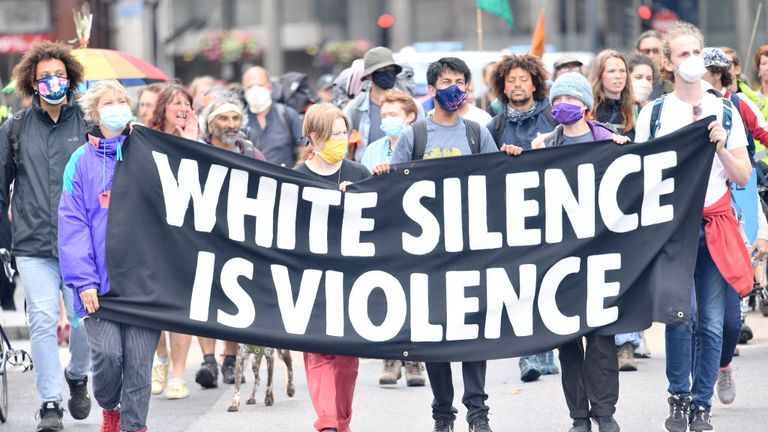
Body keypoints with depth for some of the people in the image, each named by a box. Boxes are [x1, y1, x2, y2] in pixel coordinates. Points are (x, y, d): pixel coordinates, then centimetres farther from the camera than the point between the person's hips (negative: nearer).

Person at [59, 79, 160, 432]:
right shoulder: (82, 161, 5)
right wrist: (83, 280, -9)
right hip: (99, 281, -1)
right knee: (106, 353, -11)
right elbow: (72, 224, -1)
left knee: (139, 360, -3)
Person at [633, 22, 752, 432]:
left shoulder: (724, 111, 9)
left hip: (715, 224, 2)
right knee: (680, 313, -13)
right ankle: (678, 398, 2)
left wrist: (720, 146, -6)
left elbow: (742, 178, 8)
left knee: (711, 321, -1)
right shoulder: (653, 114, 5)